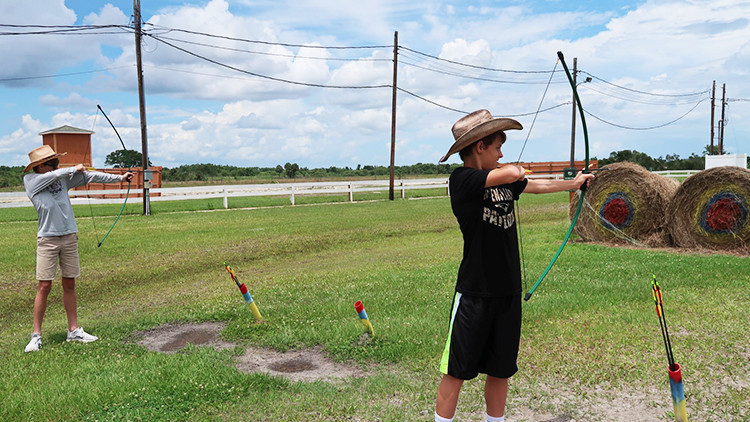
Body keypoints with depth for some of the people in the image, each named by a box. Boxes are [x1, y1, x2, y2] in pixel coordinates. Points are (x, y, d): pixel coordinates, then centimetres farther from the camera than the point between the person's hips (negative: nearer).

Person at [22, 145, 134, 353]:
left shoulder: (63, 177, 9)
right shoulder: (30, 180, -2)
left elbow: (89, 176, 7)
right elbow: (55, 175, -16)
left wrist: (120, 177, 3)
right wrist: (75, 169, -2)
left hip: (70, 236, 4)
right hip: (47, 239, -4)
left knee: (69, 285, 9)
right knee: (44, 287, -3)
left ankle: (74, 330, 17)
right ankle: (36, 335, 8)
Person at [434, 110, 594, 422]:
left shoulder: (504, 181, 10)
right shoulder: (461, 179, -14)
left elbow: (536, 186, 27)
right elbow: (512, 174, -26)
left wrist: (573, 183, 40)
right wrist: (518, 169, -3)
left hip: (508, 292, 7)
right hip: (474, 293, -7)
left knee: (500, 372, 17)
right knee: (456, 372, 3)